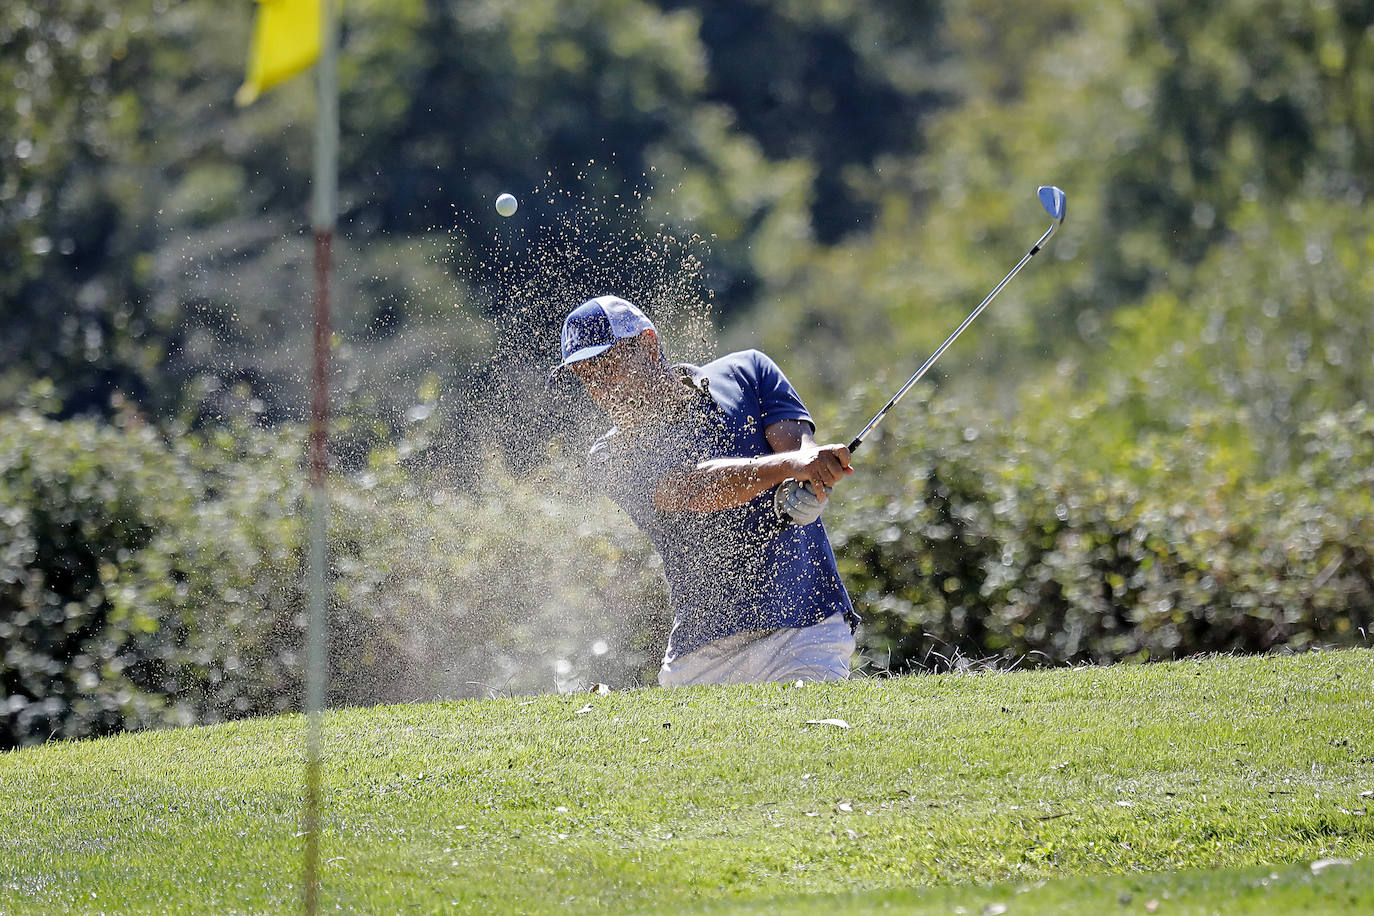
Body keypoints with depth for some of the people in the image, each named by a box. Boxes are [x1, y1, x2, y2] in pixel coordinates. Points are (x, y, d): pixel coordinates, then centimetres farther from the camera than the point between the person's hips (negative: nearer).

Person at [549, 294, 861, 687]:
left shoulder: (745, 373, 8)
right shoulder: (609, 459, 1)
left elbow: (800, 445, -7)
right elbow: (694, 487, -18)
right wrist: (788, 465, -35)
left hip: (805, 629, -2)